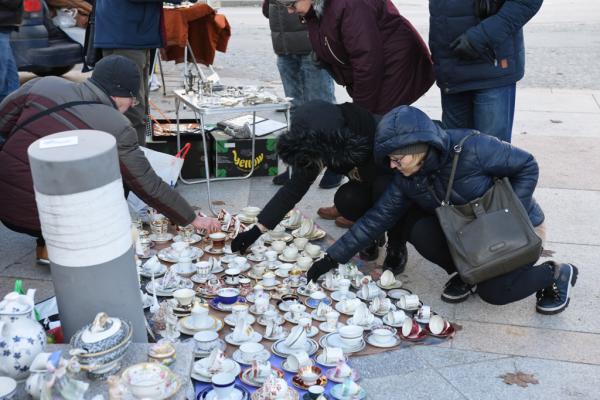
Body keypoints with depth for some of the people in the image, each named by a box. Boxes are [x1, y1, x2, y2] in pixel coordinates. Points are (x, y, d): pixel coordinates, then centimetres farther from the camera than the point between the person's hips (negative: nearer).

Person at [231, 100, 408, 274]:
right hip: (369, 182, 4)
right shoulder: (314, 147, -21)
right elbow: (294, 188, -16)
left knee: (382, 188, -35)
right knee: (345, 199, -27)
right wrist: (256, 230, -18)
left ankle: (396, 246, -9)